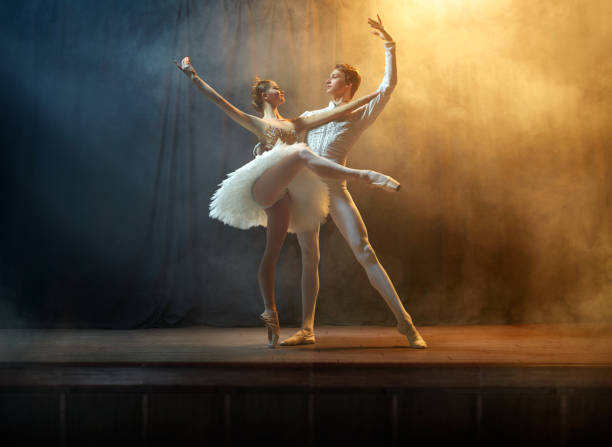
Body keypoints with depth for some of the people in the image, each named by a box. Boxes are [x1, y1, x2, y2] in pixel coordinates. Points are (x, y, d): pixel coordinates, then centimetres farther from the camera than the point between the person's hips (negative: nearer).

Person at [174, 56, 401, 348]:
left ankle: (270, 315, 0)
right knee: (302, 153, -28)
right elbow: (220, 102, 8)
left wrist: (371, 96, 22)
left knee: (272, 253, -1)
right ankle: (363, 175, -36)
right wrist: (194, 78, 0)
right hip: (262, 187, -4)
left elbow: (336, 113, 25)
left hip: (283, 196, 4)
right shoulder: (257, 123, 17)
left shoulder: (296, 124, 27)